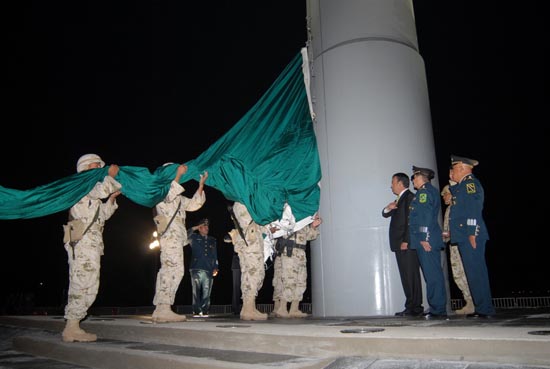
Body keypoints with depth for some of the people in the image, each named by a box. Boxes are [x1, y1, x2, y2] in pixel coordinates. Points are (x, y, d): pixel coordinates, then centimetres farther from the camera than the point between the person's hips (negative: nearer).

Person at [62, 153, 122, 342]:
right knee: (83, 284, -13)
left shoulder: (91, 190, 29)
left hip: (91, 243, 10)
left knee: (88, 287, 8)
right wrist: (111, 175, -5)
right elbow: (101, 191, -19)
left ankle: (73, 327, 10)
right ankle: (72, 328, -11)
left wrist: (112, 199, 17)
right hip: (83, 241, -10)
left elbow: (103, 215, 28)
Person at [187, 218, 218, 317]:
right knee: (196, 292, -5)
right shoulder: (194, 238, 14)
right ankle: (197, 311, -2)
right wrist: (194, 228, -3)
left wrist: (215, 267, 9)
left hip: (209, 270, 2)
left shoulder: (212, 240, 21)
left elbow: (215, 255, 18)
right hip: (196, 269, -2)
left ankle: (204, 311, 2)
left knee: (206, 292, -3)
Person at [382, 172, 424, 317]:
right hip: (400, 245, 9)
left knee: (411, 275, -7)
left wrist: (406, 241, -20)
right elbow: (385, 214, 23)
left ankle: (414, 308, -4)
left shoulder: (410, 197, -8)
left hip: (407, 244, -9)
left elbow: (411, 220, -16)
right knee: (406, 277, 9)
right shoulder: (399, 200, 22)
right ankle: (411, 307, 13)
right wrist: (388, 208, 1)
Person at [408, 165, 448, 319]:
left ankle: (438, 310, -6)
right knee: (433, 274, 10)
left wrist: (424, 238, -20)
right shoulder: (431, 190, 23)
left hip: (426, 239, -10)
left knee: (432, 274, -8)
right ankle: (437, 309, 14)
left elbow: (426, 216, -16)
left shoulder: (425, 191, -7)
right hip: (424, 239, 10)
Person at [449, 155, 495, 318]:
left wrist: (472, 233, -22)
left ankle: (484, 309, -2)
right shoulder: (463, 185, 22)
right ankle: (483, 308, 16)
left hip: (470, 236, -10)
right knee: (475, 272, 11)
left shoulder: (470, 183, -8)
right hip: (465, 237, 10)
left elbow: (474, 210, -18)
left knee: (475, 272, -7)